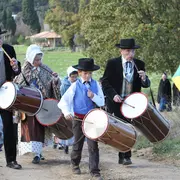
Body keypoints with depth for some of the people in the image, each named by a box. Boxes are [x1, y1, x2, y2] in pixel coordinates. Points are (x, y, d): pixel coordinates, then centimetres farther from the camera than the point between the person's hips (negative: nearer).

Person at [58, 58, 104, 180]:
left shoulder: (95, 84, 1)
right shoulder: (75, 86, -6)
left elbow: (102, 102, 2)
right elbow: (64, 101, -9)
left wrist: (93, 96, -17)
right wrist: (67, 112, -25)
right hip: (78, 118, -1)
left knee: (93, 145, -5)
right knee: (78, 143, 15)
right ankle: (75, 164, 37)